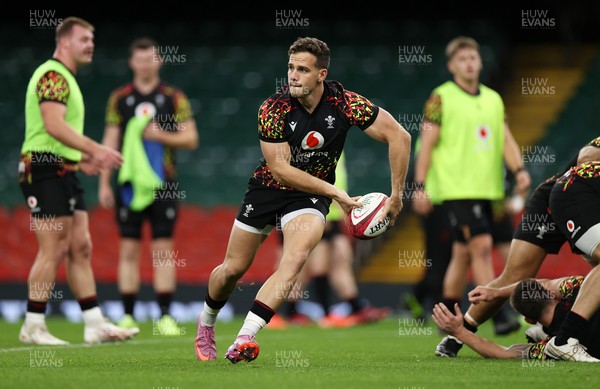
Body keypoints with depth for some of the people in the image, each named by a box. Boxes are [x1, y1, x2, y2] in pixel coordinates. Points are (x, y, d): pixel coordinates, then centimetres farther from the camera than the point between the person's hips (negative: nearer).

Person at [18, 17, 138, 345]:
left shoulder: (66, 79, 21)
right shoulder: (52, 75, -12)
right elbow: (54, 125, -25)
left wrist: (82, 160, 17)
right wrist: (95, 150, -30)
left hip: (64, 173, 10)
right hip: (45, 170, -10)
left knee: (80, 248, 8)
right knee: (54, 249, -9)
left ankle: (95, 325, 9)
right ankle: (33, 327, -4)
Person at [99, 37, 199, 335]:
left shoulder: (175, 98, 5)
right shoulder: (119, 98, 8)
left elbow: (191, 138, 4)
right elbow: (110, 142, 9)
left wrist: (163, 136, -12)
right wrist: (104, 184, 4)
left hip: (162, 185, -1)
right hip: (129, 184, 1)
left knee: (163, 250, -2)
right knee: (128, 251, 1)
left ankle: (165, 316, 1)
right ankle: (128, 318, 5)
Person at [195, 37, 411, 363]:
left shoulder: (344, 103, -21)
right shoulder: (272, 109, -22)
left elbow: (399, 136, -16)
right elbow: (280, 168, -22)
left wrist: (396, 195, -18)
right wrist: (334, 192, -27)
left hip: (310, 194, -1)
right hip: (268, 187, 1)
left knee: (295, 259, -27)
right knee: (233, 268, 7)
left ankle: (244, 339, -34)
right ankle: (206, 323, 39)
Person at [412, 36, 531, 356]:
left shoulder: (493, 99, 15)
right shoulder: (441, 98, -3)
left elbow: (505, 139, 13)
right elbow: (427, 144, -4)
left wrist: (518, 169, -5)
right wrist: (420, 187, -9)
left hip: (486, 187, 6)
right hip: (456, 186, -6)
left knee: (463, 255, 11)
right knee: (482, 246, -16)